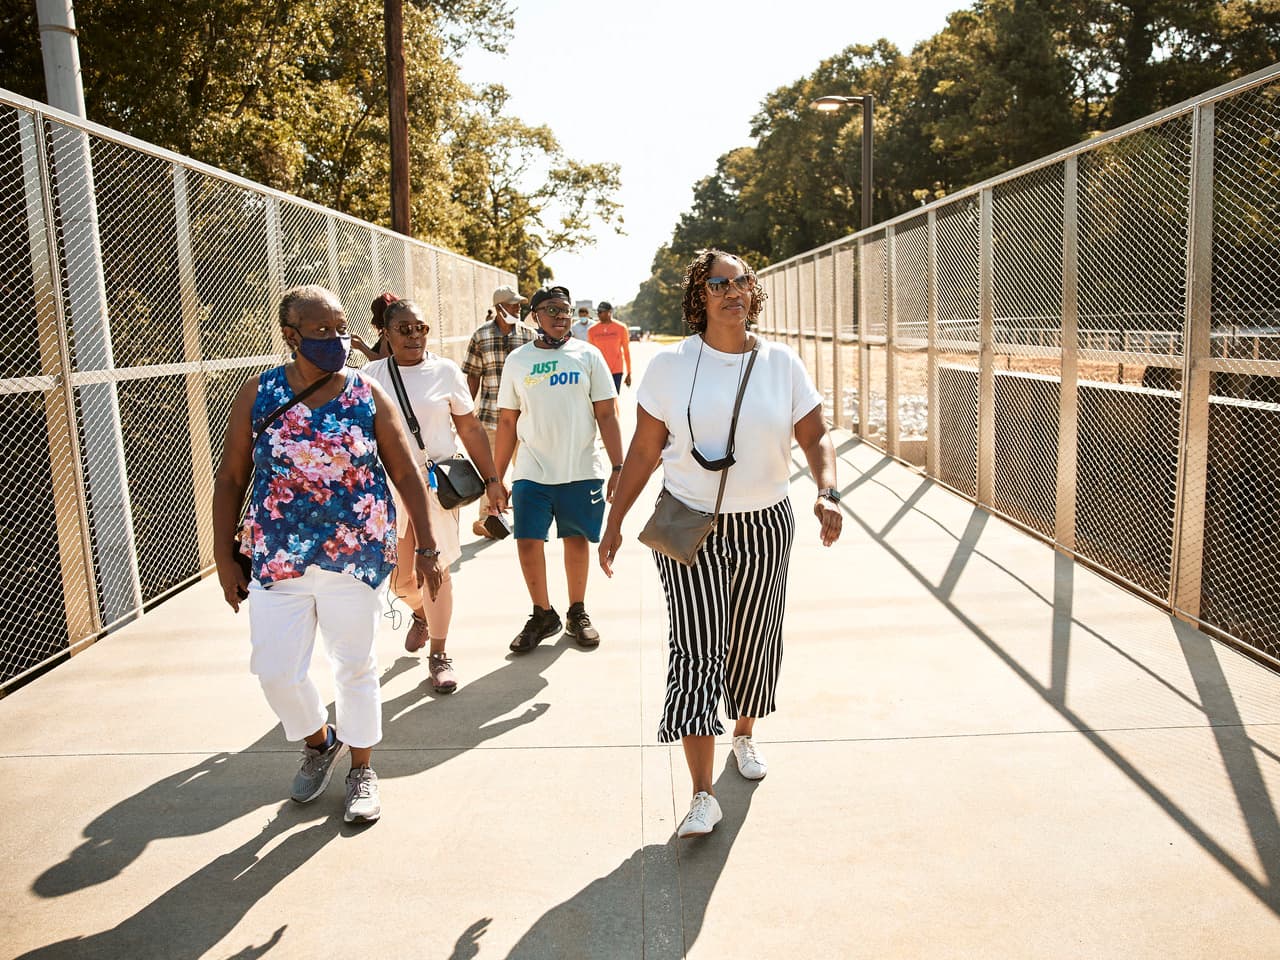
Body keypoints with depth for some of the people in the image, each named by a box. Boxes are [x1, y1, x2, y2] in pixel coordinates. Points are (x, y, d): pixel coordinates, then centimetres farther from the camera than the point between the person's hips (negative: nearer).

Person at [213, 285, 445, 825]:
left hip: (356, 556, -1)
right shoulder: (257, 395, -3)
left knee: (356, 665, 10)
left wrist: (426, 548, -3)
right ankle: (319, 742, 36)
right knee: (275, 669, 5)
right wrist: (225, 557, 2)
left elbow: (407, 475, -1)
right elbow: (231, 479, 3)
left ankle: (361, 768, 32)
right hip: (277, 559, 1)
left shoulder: (368, 395, -5)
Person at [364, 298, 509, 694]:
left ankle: (439, 655, 20)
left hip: (437, 484, -2)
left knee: (435, 570, 2)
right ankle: (421, 614, 45)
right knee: (396, 577, 9)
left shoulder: (445, 372, -2)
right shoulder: (371, 375, 2)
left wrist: (491, 479, -2)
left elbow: (471, 429, 0)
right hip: (387, 487, 2)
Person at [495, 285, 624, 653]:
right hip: (531, 472, 1)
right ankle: (543, 615, 18)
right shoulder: (517, 361, 5)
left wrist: (617, 467, -7)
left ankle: (577, 613, 27)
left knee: (577, 541, 8)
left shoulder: (587, 355, 1)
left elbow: (606, 415, 0)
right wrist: (495, 477, 7)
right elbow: (507, 422, 8)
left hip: (580, 471, -1)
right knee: (528, 542, -2)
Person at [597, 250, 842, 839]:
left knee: (752, 643, 14)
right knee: (695, 652, -7)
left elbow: (815, 438, 1)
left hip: (764, 527, 2)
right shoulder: (670, 366, -4)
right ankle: (702, 795, -3)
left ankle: (745, 735, 43)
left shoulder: (782, 364, 0)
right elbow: (644, 449, 1)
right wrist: (614, 521, 0)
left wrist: (828, 493, -18)